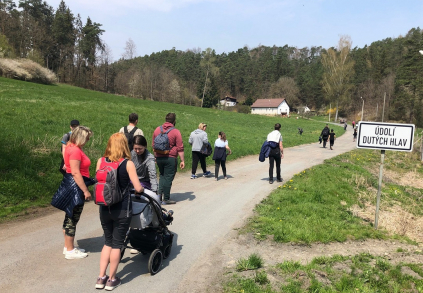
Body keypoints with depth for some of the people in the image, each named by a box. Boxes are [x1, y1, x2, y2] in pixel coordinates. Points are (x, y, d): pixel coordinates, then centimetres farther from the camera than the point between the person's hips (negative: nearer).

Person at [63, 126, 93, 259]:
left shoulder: (72, 147, 11)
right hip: (75, 186, -11)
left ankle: (68, 246, 30)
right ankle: (70, 251, 10)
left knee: (70, 217, 18)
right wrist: (86, 191, -22)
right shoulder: (75, 150, -20)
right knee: (72, 218, -1)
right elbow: (75, 173, -24)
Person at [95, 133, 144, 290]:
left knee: (108, 242, 20)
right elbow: (138, 188, -13)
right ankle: (111, 280, 21)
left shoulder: (101, 161, -1)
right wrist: (142, 189, 9)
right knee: (116, 244, 10)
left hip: (104, 208, 4)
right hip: (122, 209, -4)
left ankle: (101, 278, 22)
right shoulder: (128, 163, -12)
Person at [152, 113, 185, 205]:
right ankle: (166, 199, 9)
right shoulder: (176, 132, -7)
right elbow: (180, 148, -8)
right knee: (168, 177, 3)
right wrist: (182, 160, -4)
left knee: (162, 175, 21)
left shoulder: (157, 130, 8)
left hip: (159, 158, 5)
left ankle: (159, 192, 5)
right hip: (170, 158, -5)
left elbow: (154, 146, 16)